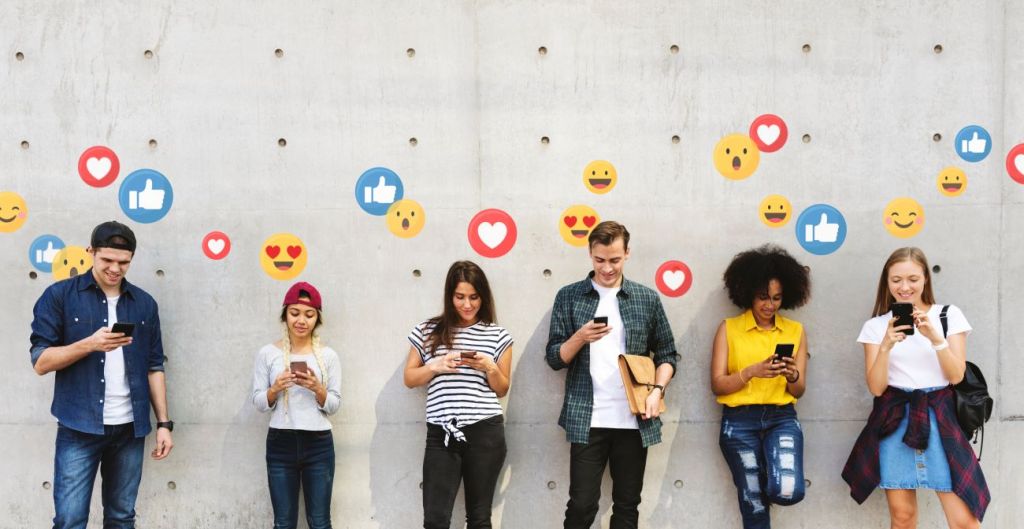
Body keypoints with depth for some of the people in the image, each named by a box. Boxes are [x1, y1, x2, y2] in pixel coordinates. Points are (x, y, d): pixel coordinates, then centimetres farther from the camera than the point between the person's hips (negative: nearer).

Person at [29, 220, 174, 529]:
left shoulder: (144, 303, 9)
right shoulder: (60, 295, -1)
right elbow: (40, 362, -5)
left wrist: (163, 423, 6)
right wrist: (90, 344, -19)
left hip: (130, 428, 3)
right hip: (79, 428, -3)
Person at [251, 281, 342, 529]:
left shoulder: (328, 355, 2)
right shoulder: (268, 353, 1)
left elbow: (334, 405, 3)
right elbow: (258, 403, 2)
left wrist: (318, 389, -16)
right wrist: (275, 389, -17)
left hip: (318, 445, 0)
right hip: (280, 445, 0)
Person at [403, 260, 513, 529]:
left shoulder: (498, 335, 6)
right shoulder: (427, 331, 6)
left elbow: (502, 390, 11)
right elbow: (409, 378, 11)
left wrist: (490, 368, -9)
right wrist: (435, 366, -8)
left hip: (485, 433, 0)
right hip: (441, 435, 0)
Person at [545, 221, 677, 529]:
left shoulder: (648, 299, 6)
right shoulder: (569, 296, 2)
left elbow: (666, 354, 10)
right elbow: (554, 358, 1)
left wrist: (657, 390, -7)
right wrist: (580, 337, -17)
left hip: (635, 420, 2)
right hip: (587, 421, -2)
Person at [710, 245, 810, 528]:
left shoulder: (796, 330, 7)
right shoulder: (729, 329, 1)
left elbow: (798, 391, 7)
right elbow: (718, 385, -4)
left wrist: (792, 375, -15)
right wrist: (752, 371, -20)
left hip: (781, 418, 1)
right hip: (739, 422, -1)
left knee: (789, 491, -20)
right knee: (753, 505, 2)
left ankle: (767, 483, 15)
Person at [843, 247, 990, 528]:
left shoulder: (949, 315, 6)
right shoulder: (875, 325, 6)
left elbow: (956, 375, -2)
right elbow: (876, 387, -2)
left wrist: (935, 338, -16)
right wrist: (886, 346, -17)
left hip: (939, 417, -1)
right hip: (895, 420, 1)